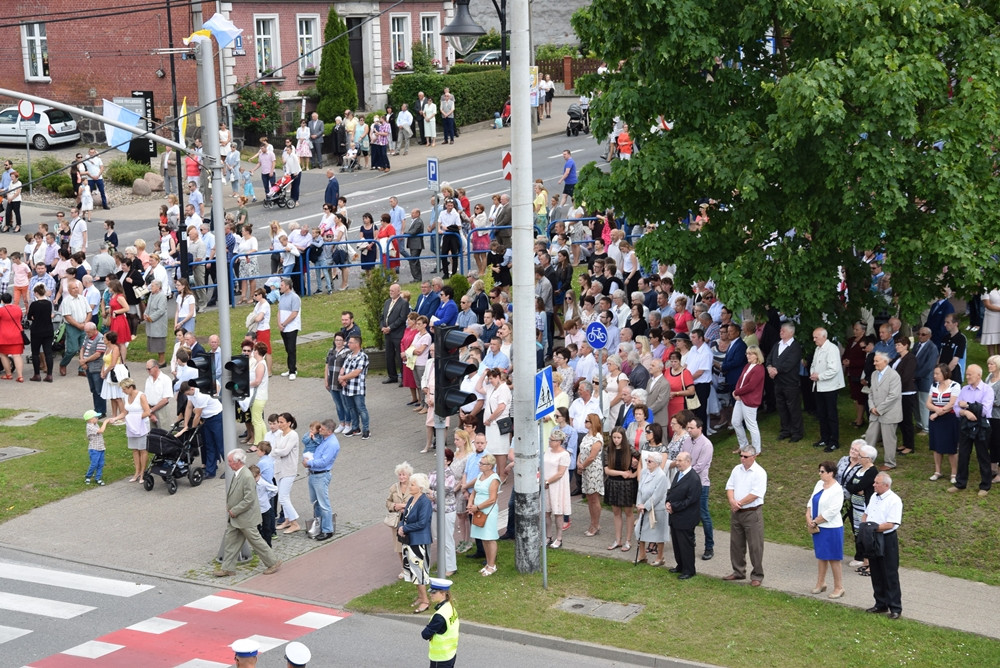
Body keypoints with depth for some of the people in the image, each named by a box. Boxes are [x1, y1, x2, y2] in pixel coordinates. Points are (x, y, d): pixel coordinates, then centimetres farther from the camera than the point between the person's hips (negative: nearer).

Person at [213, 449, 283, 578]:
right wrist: (229, 507, 8)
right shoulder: (236, 474, 4)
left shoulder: (247, 477, -26)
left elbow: (249, 499, -26)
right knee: (230, 540, 11)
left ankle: (273, 562, 17)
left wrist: (234, 511, -19)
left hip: (246, 517, -9)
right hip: (235, 518, 9)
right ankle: (227, 568, 20)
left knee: (256, 541, 3)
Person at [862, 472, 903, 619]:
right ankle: (881, 604, 26)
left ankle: (895, 608, 6)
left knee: (890, 575, -1)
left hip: (887, 540, -8)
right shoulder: (874, 497, 10)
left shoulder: (894, 501, -15)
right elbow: (866, 514, 20)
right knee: (876, 574, 14)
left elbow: (890, 524, -21)